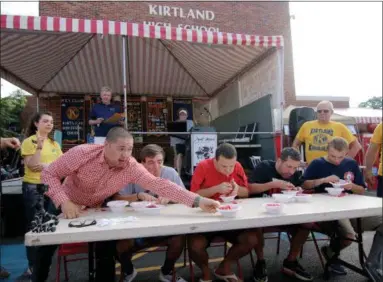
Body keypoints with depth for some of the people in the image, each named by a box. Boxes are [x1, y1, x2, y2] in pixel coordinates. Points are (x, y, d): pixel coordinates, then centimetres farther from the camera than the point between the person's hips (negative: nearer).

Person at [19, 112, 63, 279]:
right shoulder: (29, 141, -5)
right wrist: (39, 146, -21)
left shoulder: (55, 144, 11)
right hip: (33, 187, -5)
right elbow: (32, 165, -15)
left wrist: (46, 166, -13)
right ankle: (33, 265, 12)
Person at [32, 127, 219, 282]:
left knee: (107, 247, -5)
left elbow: (159, 185, -36)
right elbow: (49, 174, -22)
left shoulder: (132, 167, -27)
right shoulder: (82, 153, -30)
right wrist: (63, 202, -36)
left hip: (95, 210, 1)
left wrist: (198, 201, -46)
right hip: (64, 205, -1)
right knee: (45, 247, 5)